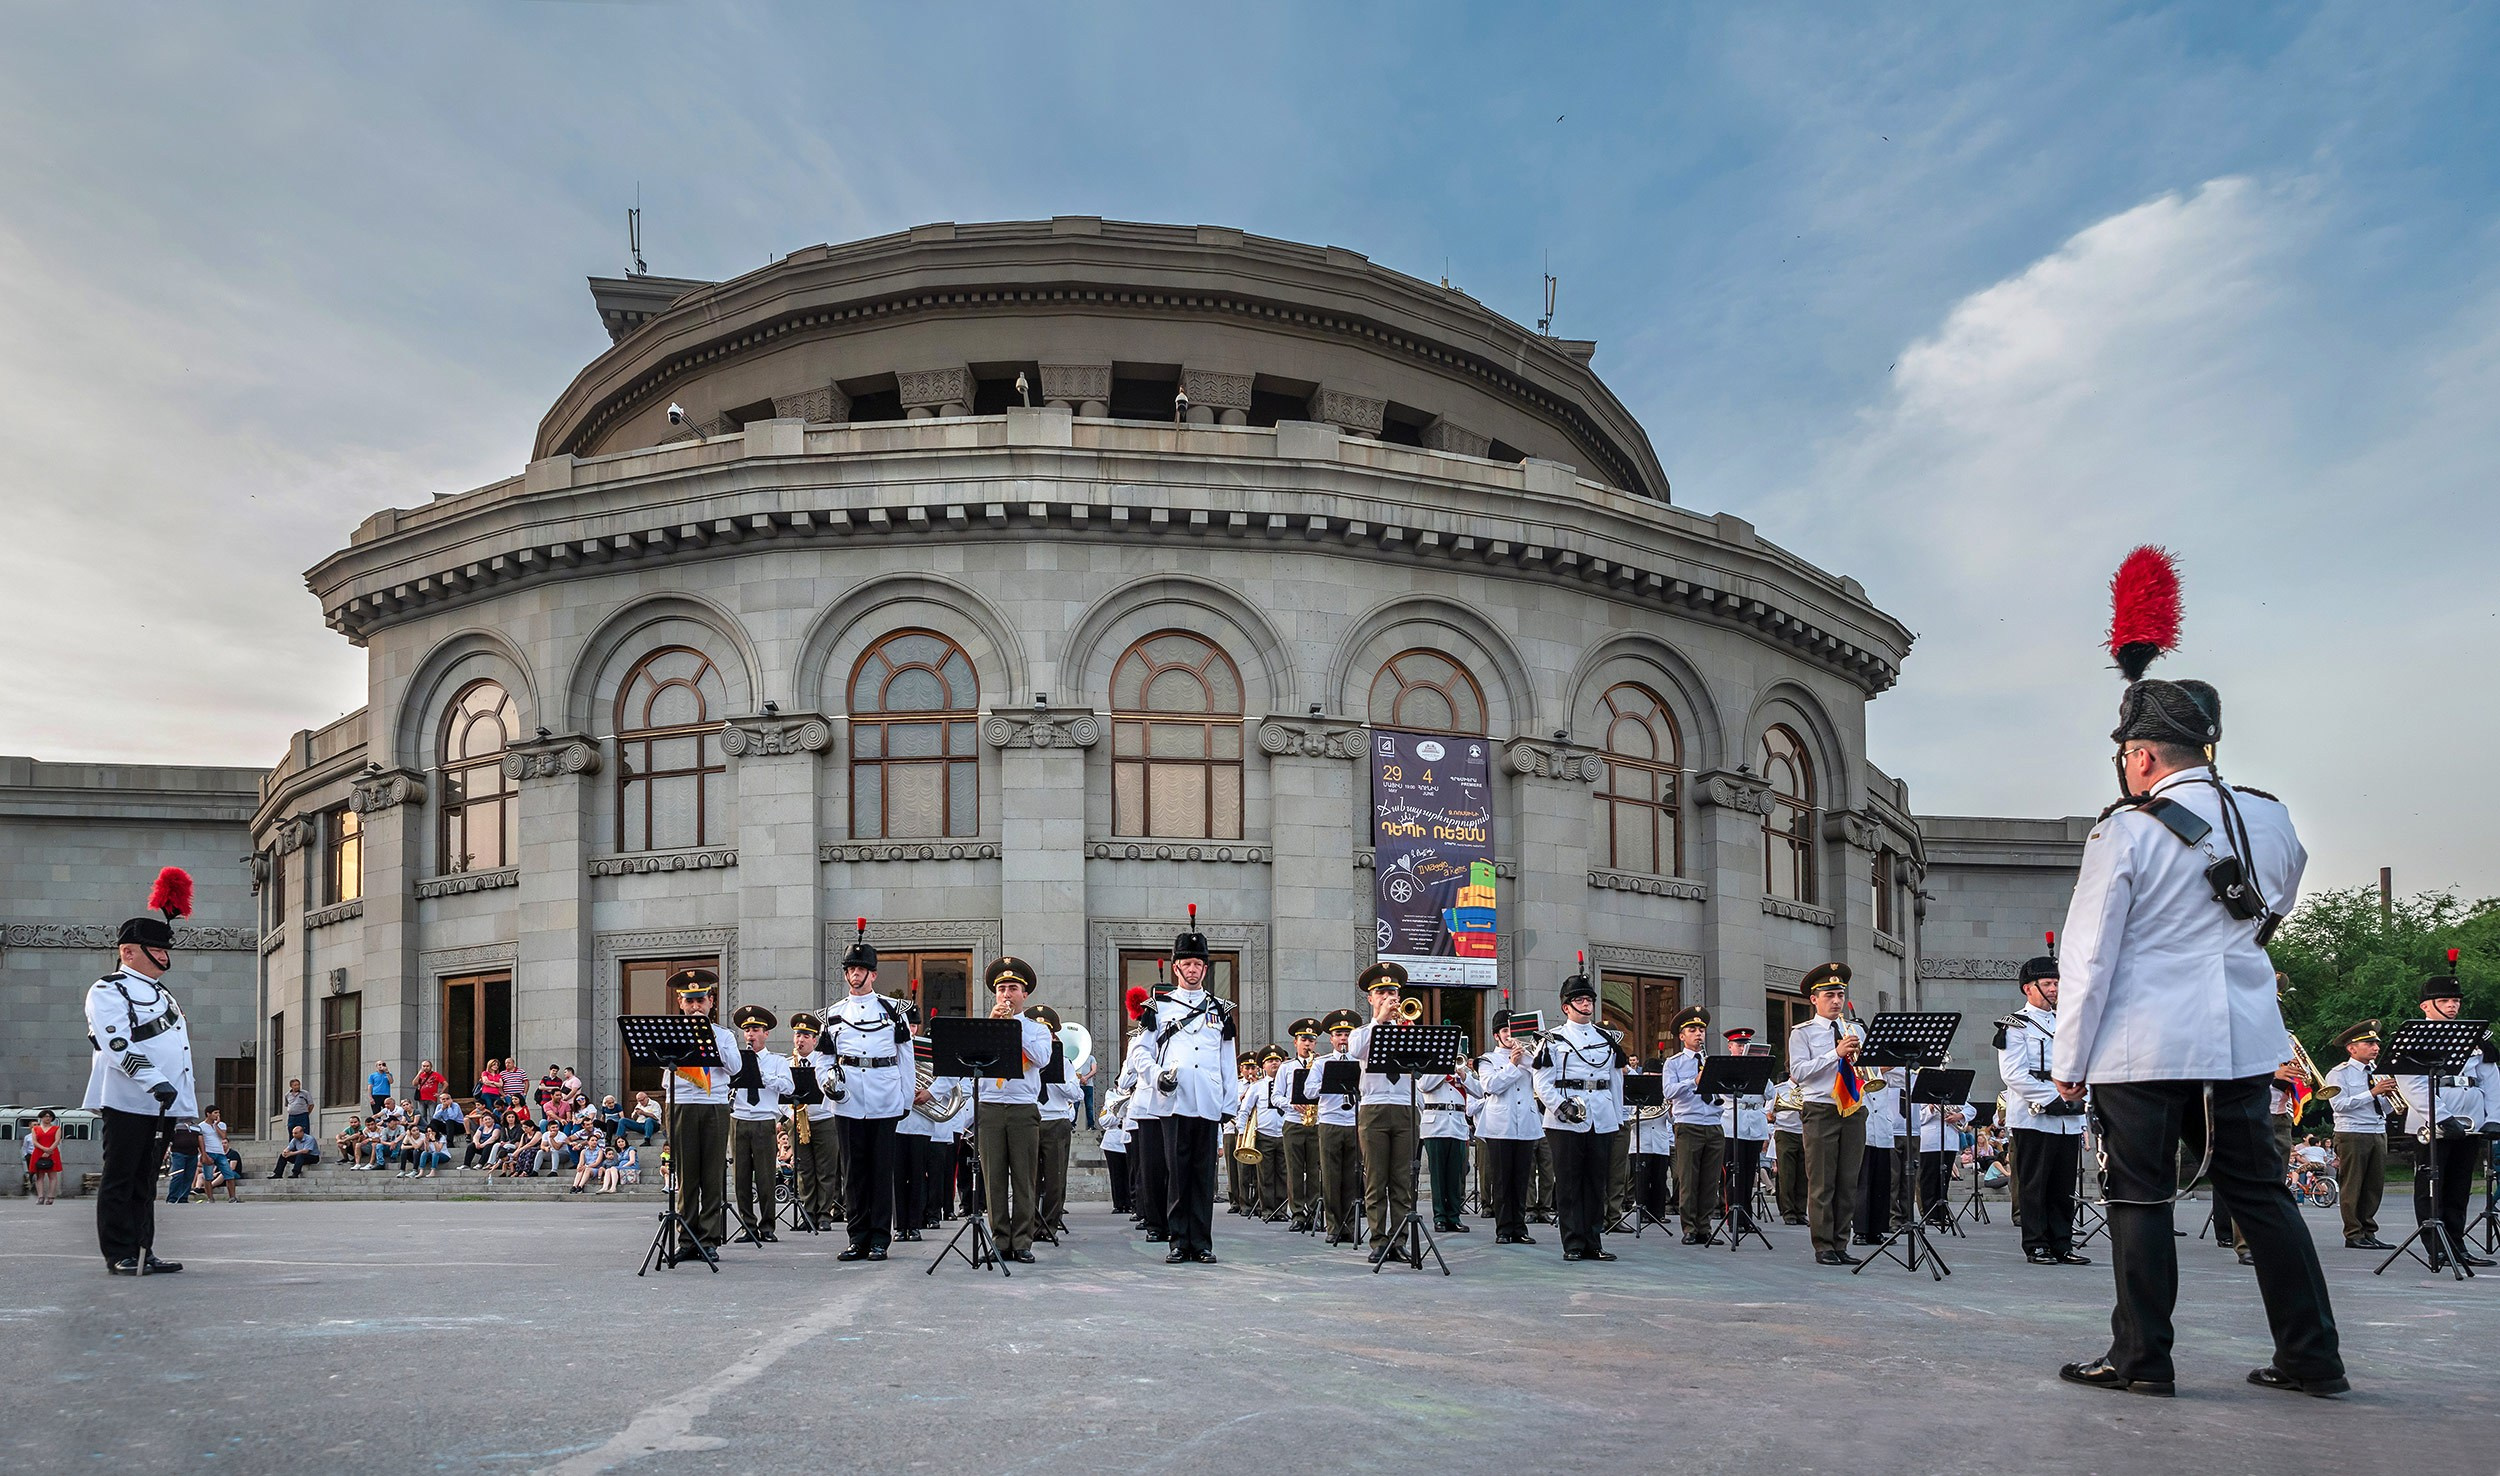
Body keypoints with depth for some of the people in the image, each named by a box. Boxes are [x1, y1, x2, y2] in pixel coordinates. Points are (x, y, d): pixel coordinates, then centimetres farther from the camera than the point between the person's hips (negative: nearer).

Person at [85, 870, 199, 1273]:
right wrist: (155, 1081, -26)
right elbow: (117, 1044, -18)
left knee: (145, 1181, 10)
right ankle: (120, 1255, 1)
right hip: (128, 1103, -8)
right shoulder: (109, 990, -5)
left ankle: (143, 1252, 12)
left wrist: (183, 1100, 21)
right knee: (121, 1180, -2)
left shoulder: (161, 994, 22)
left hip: (163, 1104, 8)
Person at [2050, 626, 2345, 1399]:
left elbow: (2089, 956, -10)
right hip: (2244, 1040, 5)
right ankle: (2311, 1356, 15)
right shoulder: (2268, 817, 5)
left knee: (2140, 1198, 2)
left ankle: (2141, 1358, 6)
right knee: (2259, 1191, 12)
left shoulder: (2124, 832, -11)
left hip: (2144, 1045, -5)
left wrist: (2070, 1060, -4)